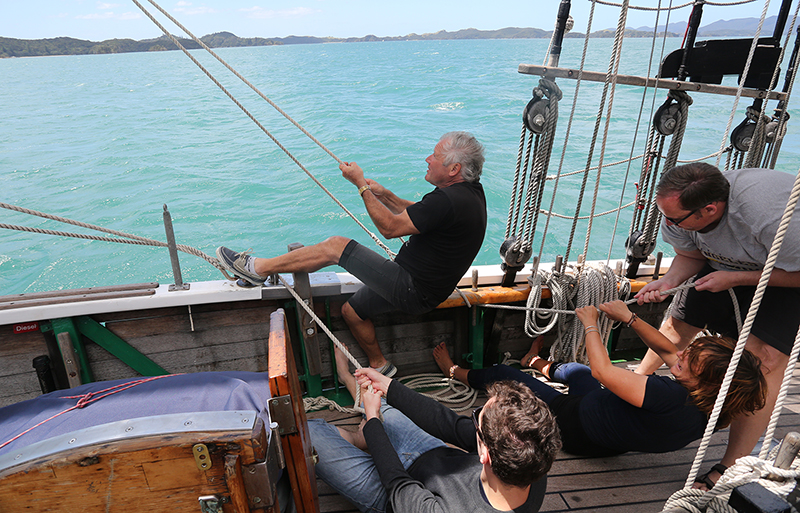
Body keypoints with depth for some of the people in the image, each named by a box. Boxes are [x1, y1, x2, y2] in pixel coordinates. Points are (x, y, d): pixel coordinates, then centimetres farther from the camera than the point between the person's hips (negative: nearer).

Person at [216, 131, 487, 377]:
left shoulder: (449, 201, -26)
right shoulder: (466, 189, 7)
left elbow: (390, 227, -22)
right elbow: (415, 214, 18)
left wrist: (361, 185, -14)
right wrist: (383, 194, 4)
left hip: (414, 291, -10)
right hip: (417, 285, 10)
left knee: (336, 246, -11)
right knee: (352, 309, 21)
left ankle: (258, 268, 1)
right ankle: (379, 364, 37)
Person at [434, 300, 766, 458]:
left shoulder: (671, 399, -43)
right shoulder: (710, 405, -17)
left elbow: (602, 371, -37)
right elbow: (668, 351, -1)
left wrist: (590, 323, -21)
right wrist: (629, 318, -5)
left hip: (574, 426, -8)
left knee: (501, 374, 7)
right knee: (574, 369, 34)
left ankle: (456, 372, 36)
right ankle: (536, 363, 67)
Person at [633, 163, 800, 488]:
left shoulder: (771, 216, -42)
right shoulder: (684, 205, -22)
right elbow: (690, 255, -5)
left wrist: (733, 279, -31)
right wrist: (669, 281, -24)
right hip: (730, 263, 6)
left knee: (765, 357, -19)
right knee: (680, 322, 4)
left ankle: (730, 468, -10)